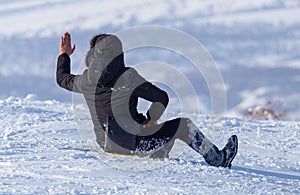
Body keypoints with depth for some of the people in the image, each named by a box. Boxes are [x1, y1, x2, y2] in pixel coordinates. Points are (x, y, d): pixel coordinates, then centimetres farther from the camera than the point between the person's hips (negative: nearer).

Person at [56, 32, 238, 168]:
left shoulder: (87, 80, -5)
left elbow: (63, 79, 18)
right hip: (132, 146, -6)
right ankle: (216, 159, 18)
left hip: (106, 145, 6)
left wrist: (64, 55, 34)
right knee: (184, 125, 7)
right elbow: (162, 98, -11)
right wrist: (149, 119, 6)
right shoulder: (128, 77, -17)